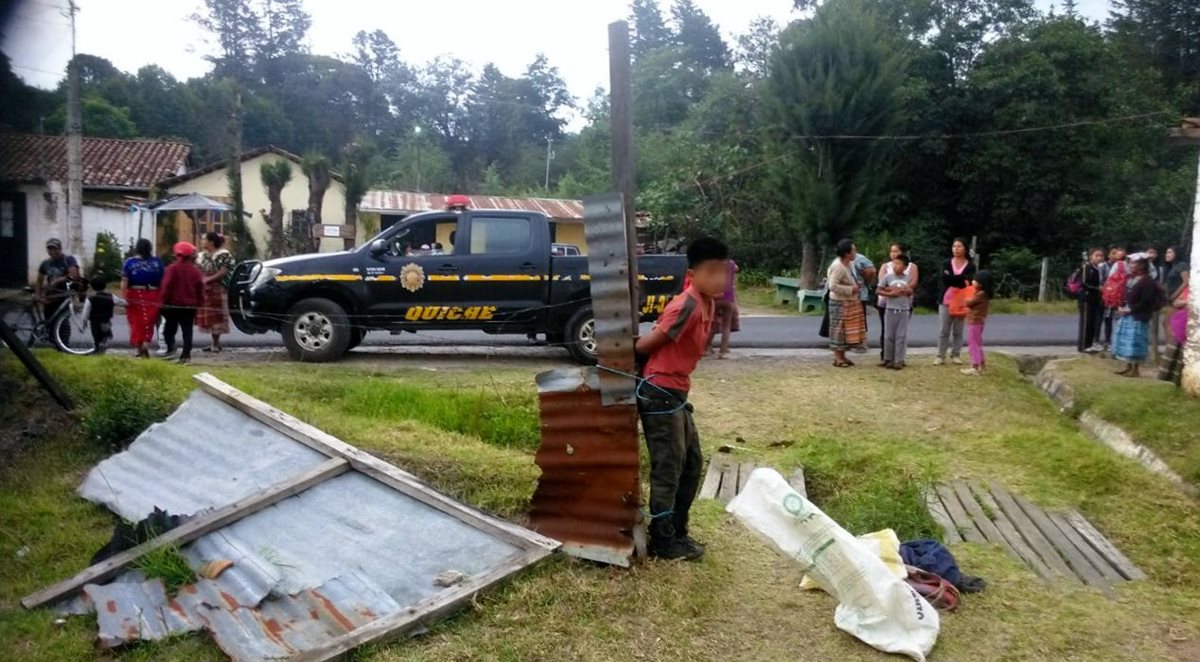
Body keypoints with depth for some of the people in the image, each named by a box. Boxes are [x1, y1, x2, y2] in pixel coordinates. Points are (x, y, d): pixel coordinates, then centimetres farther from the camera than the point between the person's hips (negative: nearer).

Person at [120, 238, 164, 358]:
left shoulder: (129, 262, 0)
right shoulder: (157, 262, 1)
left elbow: (124, 282, -7)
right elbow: (162, 281, 1)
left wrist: (123, 298, -6)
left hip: (134, 296, 0)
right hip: (152, 297, 0)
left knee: (136, 322, 10)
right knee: (149, 322, 4)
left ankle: (138, 348, 14)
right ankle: (146, 344, -15)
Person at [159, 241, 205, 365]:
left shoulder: (173, 268, -8)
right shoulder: (196, 270, 5)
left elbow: (167, 286, -12)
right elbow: (200, 289, 6)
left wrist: (164, 302, -6)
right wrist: (199, 304, 11)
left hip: (174, 304, -3)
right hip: (190, 305, 3)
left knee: (170, 328, 12)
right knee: (187, 330, 4)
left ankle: (171, 349, -4)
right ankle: (186, 355, -1)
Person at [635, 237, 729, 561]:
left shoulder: (708, 305, 7)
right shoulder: (687, 306, -22)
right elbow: (644, 345, -17)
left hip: (676, 394, 10)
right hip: (659, 394, -10)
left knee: (692, 463, 16)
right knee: (668, 470, 0)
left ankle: (677, 532, 27)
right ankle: (662, 542, 12)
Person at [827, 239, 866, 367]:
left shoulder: (848, 263, 7)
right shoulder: (838, 267, -22)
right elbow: (833, 286, -27)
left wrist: (856, 285, 4)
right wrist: (851, 289, -22)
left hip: (850, 302, 9)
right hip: (840, 303, -9)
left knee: (847, 330, 13)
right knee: (839, 329, -3)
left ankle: (842, 356, 20)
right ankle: (837, 358, 3)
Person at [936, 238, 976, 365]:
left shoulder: (970, 266, 2)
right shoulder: (946, 264, 6)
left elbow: (968, 282, -13)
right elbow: (945, 278, -12)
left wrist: (952, 279, -17)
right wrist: (962, 280, -15)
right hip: (946, 301, 0)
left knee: (958, 331, 6)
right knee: (944, 330, 1)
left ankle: (955, 355, 14)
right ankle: (940, 356, 3)